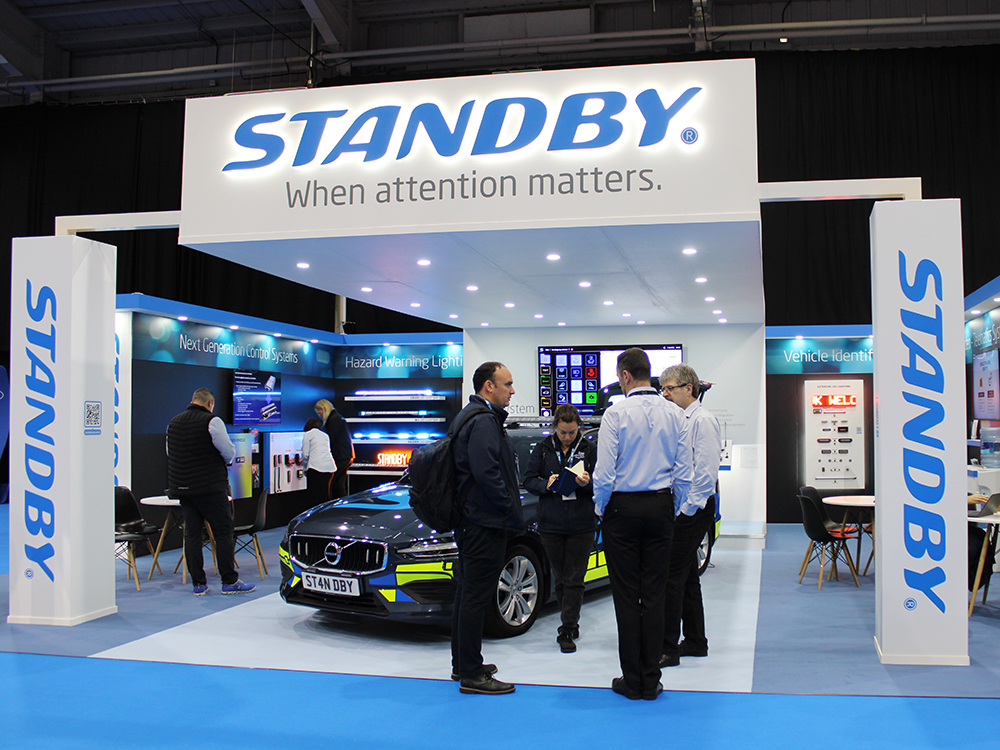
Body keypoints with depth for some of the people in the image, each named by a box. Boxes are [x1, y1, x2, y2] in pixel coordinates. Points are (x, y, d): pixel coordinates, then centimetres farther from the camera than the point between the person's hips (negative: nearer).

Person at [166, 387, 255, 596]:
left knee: (192, 533, 9)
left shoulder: (173, 423, 11)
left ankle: (198, 583, 12)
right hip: (210, 488, -7)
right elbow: (229, 452, -11)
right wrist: (223, 461, 10)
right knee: (223, 532, 0)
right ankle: (229, 581, 2)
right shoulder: (212, 421, -10)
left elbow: (171, 454, 19)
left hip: (181, 487, 7)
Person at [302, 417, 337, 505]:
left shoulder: (308, 434, 7)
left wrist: (305, 467, 16)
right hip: (330, 466, 5)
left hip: (316, 466, -5)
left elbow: (305, 454, 1)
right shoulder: (325, 435, 23)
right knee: (325, 495, 10)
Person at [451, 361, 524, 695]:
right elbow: (487, 474, -25)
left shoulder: (470, 416, 17)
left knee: (467, 593, 18)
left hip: (469, 522, 11)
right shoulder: (483, 421, -17)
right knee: (476, 597, -5)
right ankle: (471, 674, 2)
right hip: (485, 523, -11)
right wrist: (514, 514, -17)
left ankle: (462, 664, 29)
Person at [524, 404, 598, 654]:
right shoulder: (543, 449, 7)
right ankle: (571, 624, 24)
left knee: (574, 579, -2)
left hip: (581, 525, -2)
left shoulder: (588, 449, 4)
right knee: (560, 579, 10)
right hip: (551, 525, 2)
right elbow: (528, 480, 5)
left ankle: (567, 631, 1)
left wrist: (587, 483, -18)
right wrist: (546, 485, -14)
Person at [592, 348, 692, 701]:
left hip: (623, 508, -4)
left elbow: (604, 472, -12)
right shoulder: (674, 413, 2)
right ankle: (651, 680, 13)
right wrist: (675, 507, 16)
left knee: (626, 595, 3)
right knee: (654, 595, 8)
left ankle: (632, 680, 10)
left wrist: (600, 509, 3)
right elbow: (684, 470, 4)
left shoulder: (617, 413, -11)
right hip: (660, 507, 4)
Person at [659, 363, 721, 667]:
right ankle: (695, 642, 26)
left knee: (671, 576, -9)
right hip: (680, 508, 10)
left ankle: (667, 648, -5)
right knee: (687, 576, 15)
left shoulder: (702, 420, -13)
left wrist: (688, 508, -18)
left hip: (692, 511, -10)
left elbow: (706, 471, -18)